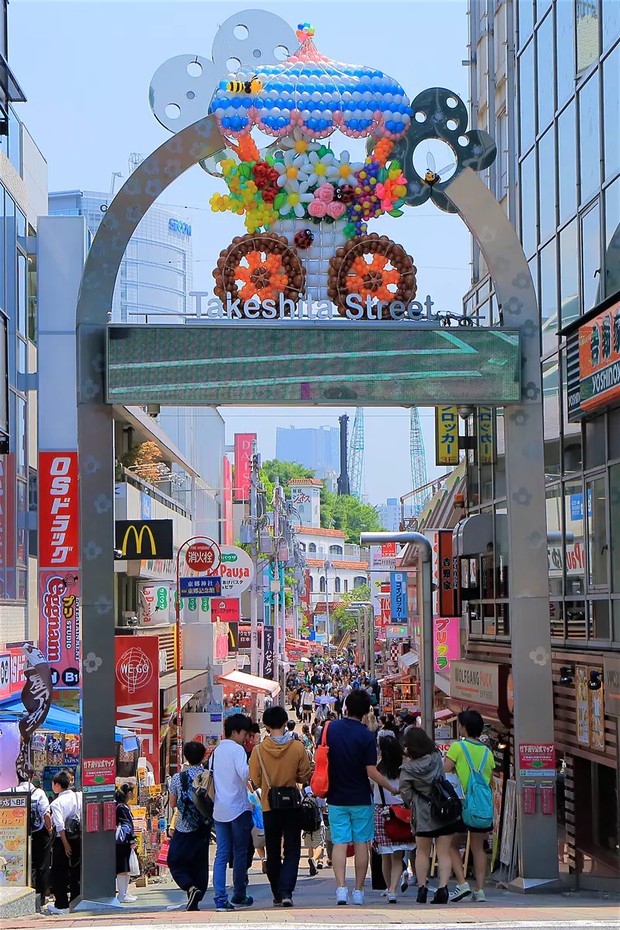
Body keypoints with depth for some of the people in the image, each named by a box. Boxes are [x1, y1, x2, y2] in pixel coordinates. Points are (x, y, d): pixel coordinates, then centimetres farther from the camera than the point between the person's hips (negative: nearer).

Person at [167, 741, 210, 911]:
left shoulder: (177, 778, -8)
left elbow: (172, 804, 1)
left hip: (184, 828, -2)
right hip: (203, 828, 3)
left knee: (175, 862, 9)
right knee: (199, 864, 13)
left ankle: (191, 887, -16)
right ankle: (194, 903, 10)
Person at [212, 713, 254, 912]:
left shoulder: (216, 751, 14)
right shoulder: (237, 749, -9)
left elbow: (210, 777, 17)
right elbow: (244, 773, -22)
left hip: (219, 810, 6)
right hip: (238, 808, -6)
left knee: (222, 853, 2)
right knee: (240, 852, 6)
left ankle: (220, 898, -8)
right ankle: (239, 895, 14)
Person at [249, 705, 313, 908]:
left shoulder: (259, 750, -10)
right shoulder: (297, 747, -10)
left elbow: (255, 780, -2)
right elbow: (305, 777, -3)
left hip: (269, 806, 1)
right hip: (292, 806, -1)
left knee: (273, 853, 13)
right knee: (292, 850, 5)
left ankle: (277, 895, 18)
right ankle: (286, 891, -11)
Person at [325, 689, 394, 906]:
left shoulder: (330, 728, -2)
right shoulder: (366, 736, -12)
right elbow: (371, 771, -15)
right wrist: (393, 788, -4)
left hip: (336, 798, 2)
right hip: (360, 798, -2)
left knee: (339, 843, 3)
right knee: (361, 843, 7)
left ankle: (341, 887, -11)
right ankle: (358, 891, 9)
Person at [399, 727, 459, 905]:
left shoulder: (408, 768, -10)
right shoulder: (437, 758, -2)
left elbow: (405, 793, -4)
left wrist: (413, 806, 15)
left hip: (424, 813, -2)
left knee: (422, 852, 14)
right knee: (444, 853, 3)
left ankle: (421, 888, 13)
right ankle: (443, 888, -7)